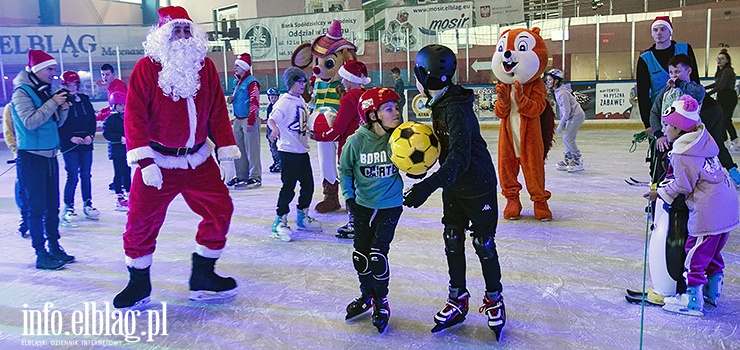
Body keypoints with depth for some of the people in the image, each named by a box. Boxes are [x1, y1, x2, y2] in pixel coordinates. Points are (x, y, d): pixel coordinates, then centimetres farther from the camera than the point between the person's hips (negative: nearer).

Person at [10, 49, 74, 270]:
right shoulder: (22, 92, -10)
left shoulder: (45, 90, 11)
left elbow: (56, 123, 15)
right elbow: (29, 122, -22)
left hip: (50, 156, 7)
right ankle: (41, 254, 3)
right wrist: (52, 103, -20)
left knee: (52, 206, 12)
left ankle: (54, 247, 21)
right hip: (31, 157, -7)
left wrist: (63, 108, -3)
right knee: (37, 207, -3)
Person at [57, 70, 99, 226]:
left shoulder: (85, 100, 9)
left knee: (86, 176, 11)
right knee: (73, 177, -5)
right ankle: (68, 208, 5)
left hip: (86, 144, 5)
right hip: (69, 146, -5)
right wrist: (71, 138, -16)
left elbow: (92, 119, 10)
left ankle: (87, 204, 22)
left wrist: (91, 135, -4)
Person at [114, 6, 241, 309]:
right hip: (158, 162, -3)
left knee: (221, 210, 1)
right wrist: (145, 163, -22)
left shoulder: (205, 66, 3)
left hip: (199, 161, 4)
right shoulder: (146, 68, -9)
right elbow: (134, 116, -14)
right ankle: (139, 285, 22)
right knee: (142, 220, 0)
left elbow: (218, 112, 5)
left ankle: (202, 278, 18)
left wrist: (226, 154, 0)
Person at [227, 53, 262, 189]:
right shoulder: (238, 82, 17)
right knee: (239, 149, 13)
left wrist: (251, 121, -22)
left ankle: (255, 178, -1)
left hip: (249, 120, -9)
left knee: (251, 150, -6)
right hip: (238, 120, 9)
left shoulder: (252, 82, -12)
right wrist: (232, 99, 11)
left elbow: (254, 103, -18)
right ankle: (241, 176, 22)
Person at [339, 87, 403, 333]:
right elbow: (345, 169, 1)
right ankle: (367, 296, 36)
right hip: (363, 204, 2)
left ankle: (381, 303, 19)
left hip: (390, 205, -2)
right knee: (360, 255, 9)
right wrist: (349, 196, -3)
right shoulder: (357, 141, -16)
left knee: (377, 255, -5)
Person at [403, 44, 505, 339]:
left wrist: (430, 185, -47)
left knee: (483, 244, 5)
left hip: (478, 186, -8)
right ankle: (458, 300, 25)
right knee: (452, 242, 11)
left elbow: (460, 156, -37)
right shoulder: (440, 103, 1)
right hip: (453, 186, 8)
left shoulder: (456, 110, -28)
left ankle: (494, 299, 25)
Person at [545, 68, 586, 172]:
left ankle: (578, 162, -5)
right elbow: (561, 109, 14)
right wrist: (562, 123, 13)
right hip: (572, 116, 10)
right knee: (567, 138, 12)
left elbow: (566, 111, -23)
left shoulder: (562, 93, -22)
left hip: (577, 115, -10)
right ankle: (568, 160, 23)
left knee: (567, 138, -12)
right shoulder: (556, 91, 8)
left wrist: (561, 125, -18)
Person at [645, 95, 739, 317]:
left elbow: (682, 187, -11)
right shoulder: (704, 140, 8)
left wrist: (659, 193, 2)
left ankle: (692, 300, 9)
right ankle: (712, 291, 35)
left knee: (694, 254, 1)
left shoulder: (681, 155, -17)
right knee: (712, 251, 22)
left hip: (708, 212, -9)